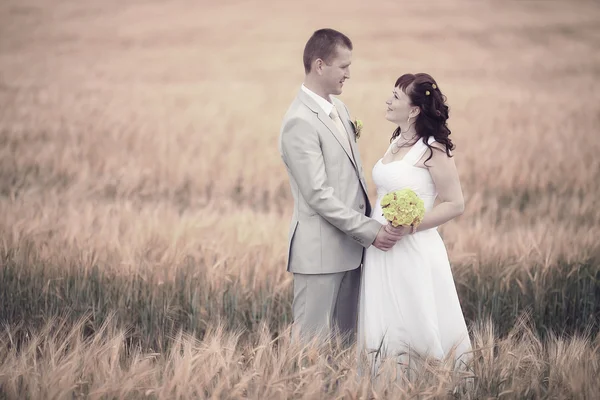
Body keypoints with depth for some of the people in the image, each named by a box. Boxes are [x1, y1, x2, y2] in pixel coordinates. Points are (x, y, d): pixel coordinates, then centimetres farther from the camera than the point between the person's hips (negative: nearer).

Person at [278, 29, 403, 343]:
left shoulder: (337, 107, 12)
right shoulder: (300, 121, -17)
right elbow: (318, 194, -20)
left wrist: (372, 221, 8)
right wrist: (370, 231, -18)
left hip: (349, 245, 9)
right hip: (320, 251, -9)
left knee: (345, 337, 13)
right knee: (313, 340, -2)